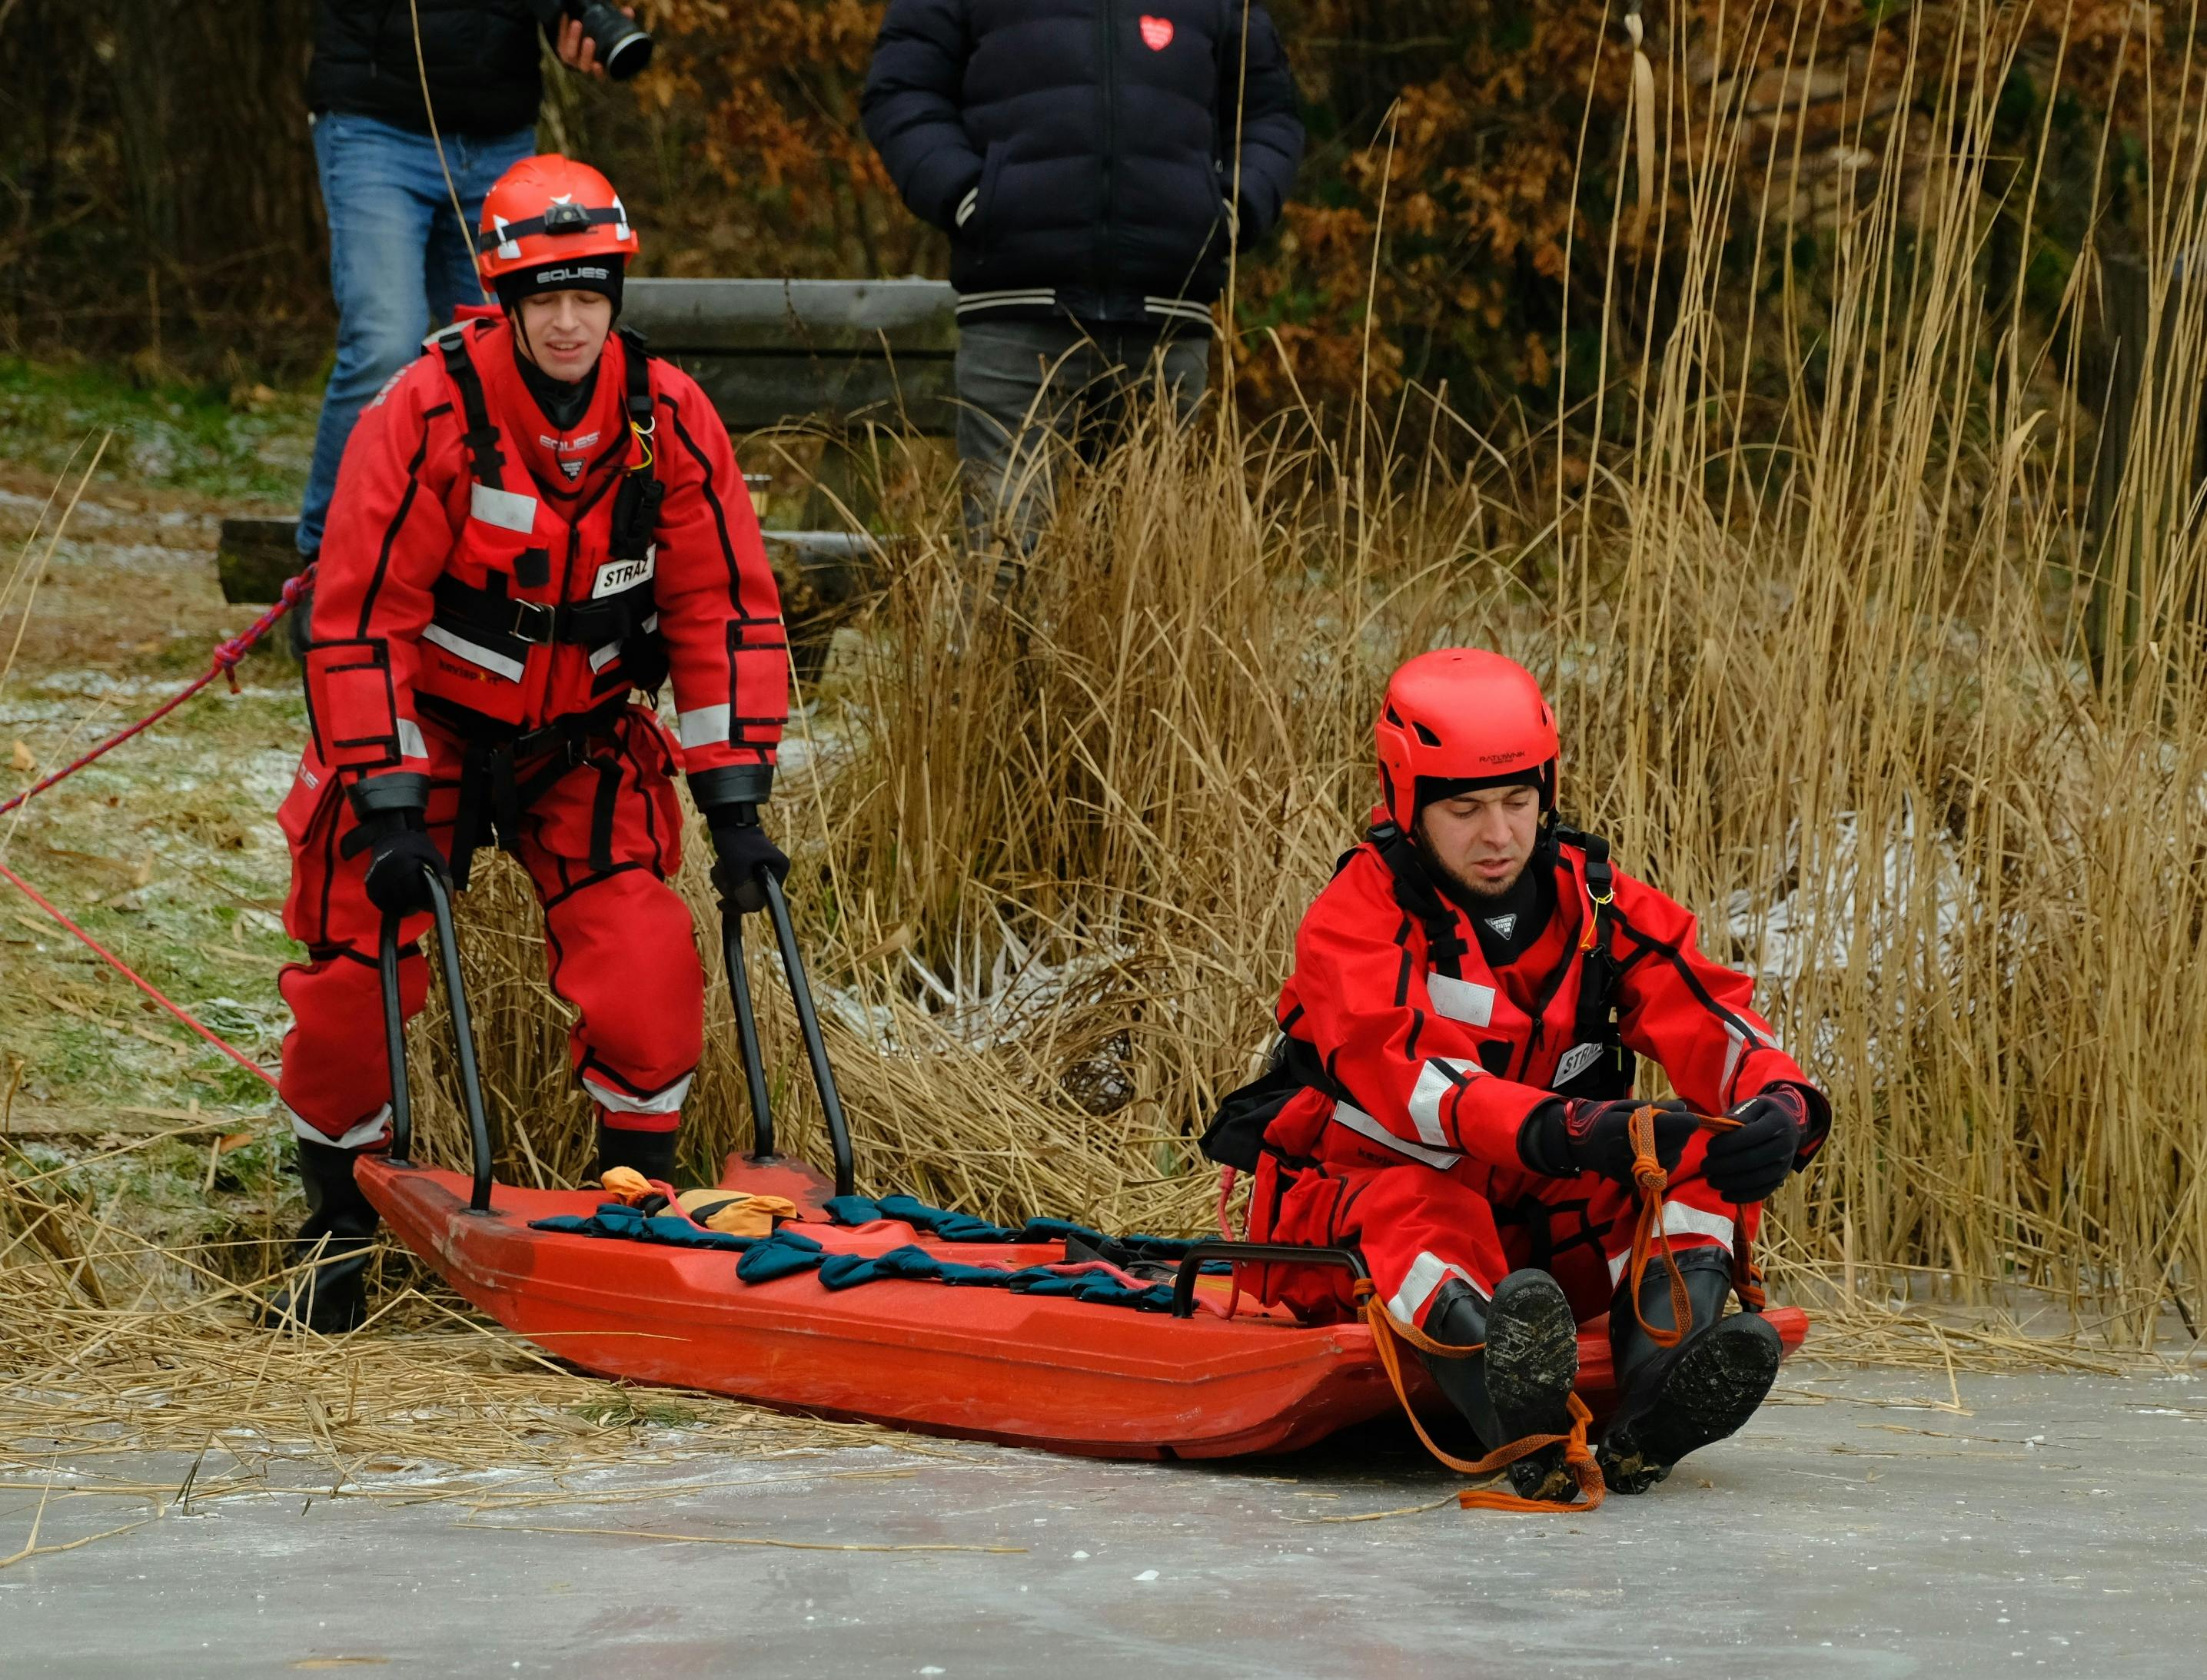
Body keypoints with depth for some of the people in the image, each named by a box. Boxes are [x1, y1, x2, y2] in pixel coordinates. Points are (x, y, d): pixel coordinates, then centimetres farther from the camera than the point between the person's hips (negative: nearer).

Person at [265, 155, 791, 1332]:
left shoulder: (669, 420, -13)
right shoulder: (426, 415, -22)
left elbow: (727, 612, -6)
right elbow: (358, 619, -19)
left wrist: (734, 796, -11)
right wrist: (391, 811, -22)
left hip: (582, 745, 2)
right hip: (425, 729, -2)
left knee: (647, 967, -17)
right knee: (357, 968, -10)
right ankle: (337, 1231, 13)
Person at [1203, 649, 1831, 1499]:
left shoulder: (1598, 902, 1)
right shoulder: (1352, 923, -13)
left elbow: (1710, 1028, -12)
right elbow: (1404, 1081, -31)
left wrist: (1779, 1105, -36)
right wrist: (1564, 1131, -48)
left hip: (1536, 1225, 5)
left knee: (1705, 1153, -18)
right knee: (1421, 1207, -38)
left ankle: (1661, 1389, -47)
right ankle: (1524, 1426, -71)